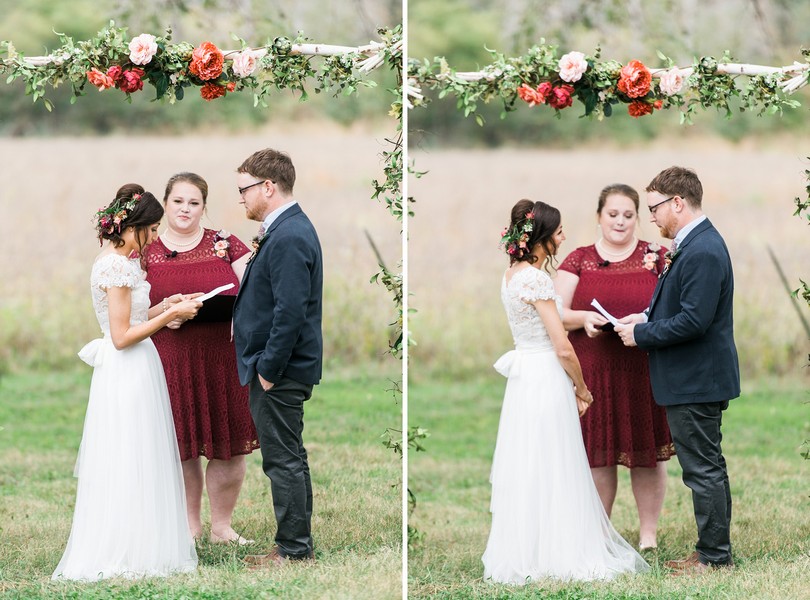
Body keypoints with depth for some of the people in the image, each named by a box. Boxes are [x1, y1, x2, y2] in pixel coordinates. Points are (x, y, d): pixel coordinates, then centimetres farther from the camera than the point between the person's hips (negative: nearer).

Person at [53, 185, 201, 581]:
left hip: (132, 374, 10)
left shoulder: (116, 261, 13)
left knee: (139, 467, 13)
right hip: (128, 374, -10)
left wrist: (164, 308, 11)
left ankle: (128, 552, 18)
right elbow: (122, 336, -19)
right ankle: (120, 556, 1)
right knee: (129, 468, -4)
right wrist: (170, 315, -15)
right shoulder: (118, 267, -17)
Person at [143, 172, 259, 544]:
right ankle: (189, 526, 15)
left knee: (228, 445, 1)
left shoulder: (225, 245, 6)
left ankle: (222, 526, 14)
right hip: (170, 360, -1)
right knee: (180, 446, 3)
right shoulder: (145, 252, 5)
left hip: (222, 360, 1)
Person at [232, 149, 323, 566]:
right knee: (288, 458, 15)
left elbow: (290, 312, -25)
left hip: (280, 373, -11)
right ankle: (297, 544, 23)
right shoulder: (287, 229, 12)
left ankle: (294, 550, 2)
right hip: (278, 370, 11)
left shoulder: (288, 238, -21)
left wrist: (268, 369, -20)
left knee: (284, 460, -4)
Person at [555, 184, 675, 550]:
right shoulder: (579, 260, 8)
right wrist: (583, 318, -19)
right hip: (593, 373, 0)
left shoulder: (656, 258, 7)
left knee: (647, 454, 2)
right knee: (597, 453, 3)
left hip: (644, 372, 0)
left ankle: (648, 535, 12)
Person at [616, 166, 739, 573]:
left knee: (703, 469, -3)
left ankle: (714, 556, 3)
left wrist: (641, 335, -16)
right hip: (696, 378, 11)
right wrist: (648, 317, 7)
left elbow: (694, 321, -26)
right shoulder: (696, 244, 12)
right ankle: (713, 551, 24)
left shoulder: (702, 252, -22)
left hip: (695, 383, -11)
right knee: (707, 467, 16)